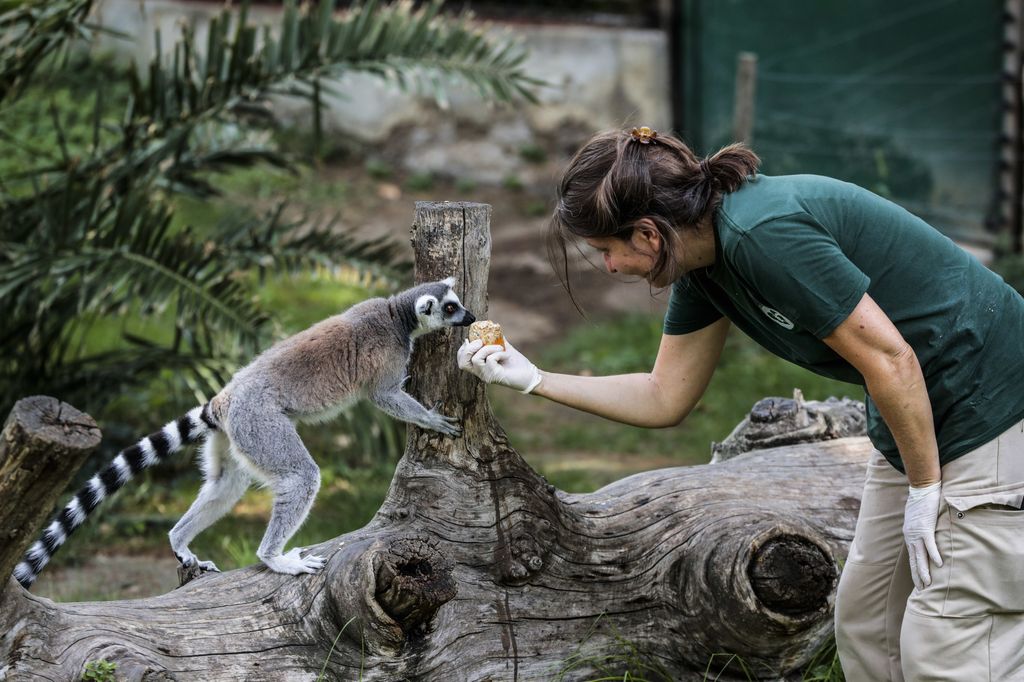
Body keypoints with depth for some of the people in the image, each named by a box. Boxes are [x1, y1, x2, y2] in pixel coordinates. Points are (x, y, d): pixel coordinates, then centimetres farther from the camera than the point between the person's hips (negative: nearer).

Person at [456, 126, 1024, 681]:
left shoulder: (765, 235, -26)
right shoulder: (703, 267, 4)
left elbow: (890, 360, -23)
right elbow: (665, 399, 15)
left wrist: (924, 491, -15)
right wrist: (532, 380, 14)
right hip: (920, 423, 10)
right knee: (865, 621, 13)